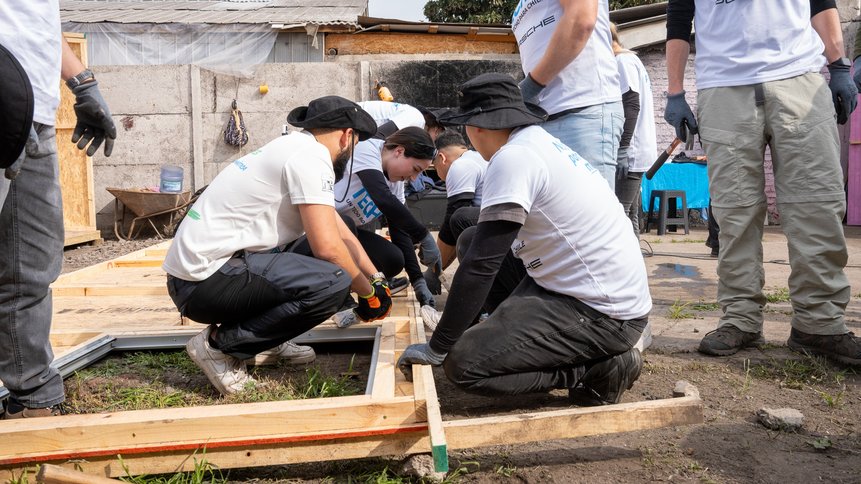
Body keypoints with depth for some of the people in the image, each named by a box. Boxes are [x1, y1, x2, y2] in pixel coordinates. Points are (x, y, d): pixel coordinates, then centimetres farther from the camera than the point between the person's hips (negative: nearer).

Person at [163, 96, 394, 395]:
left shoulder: (295, 148, 17)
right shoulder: (311, 157, -13)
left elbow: (342, 234, 22)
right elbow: (328, 246, -19)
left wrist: (377, 279, 20)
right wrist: (369, 292, -4)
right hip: (206, 279, -10)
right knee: (333, 282, -22)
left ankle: (266, 343, 14)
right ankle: (221, 346, -8)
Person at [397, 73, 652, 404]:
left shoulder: (513, 158, -16)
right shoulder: (545, 142, 13)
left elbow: (481, 264, -18)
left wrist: (437, 348, -10)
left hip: (602, 315, -10)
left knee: (463, 364, -13)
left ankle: (601, 369, -3)